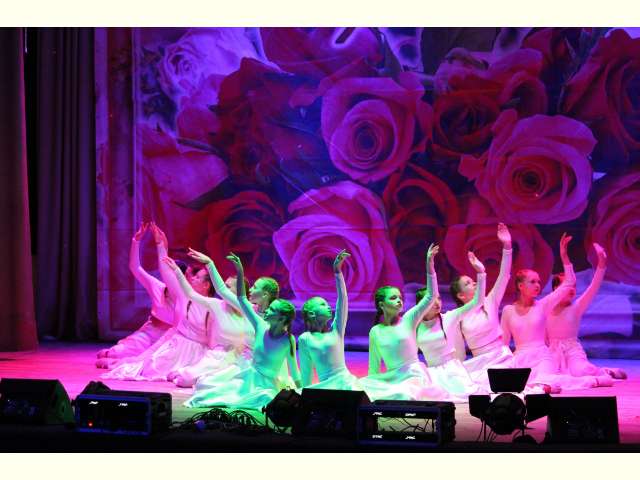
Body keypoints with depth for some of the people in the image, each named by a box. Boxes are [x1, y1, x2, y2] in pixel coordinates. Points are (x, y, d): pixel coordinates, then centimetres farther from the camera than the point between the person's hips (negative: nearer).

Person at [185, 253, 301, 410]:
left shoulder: (288, 341, -17)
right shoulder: (261, 326, -6)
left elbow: (293, 370, -11)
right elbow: (242, 299, -5)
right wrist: (240, 272, -13)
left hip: (266, 385, -4)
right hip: (248, 375, 4)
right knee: (205, 383, -8)